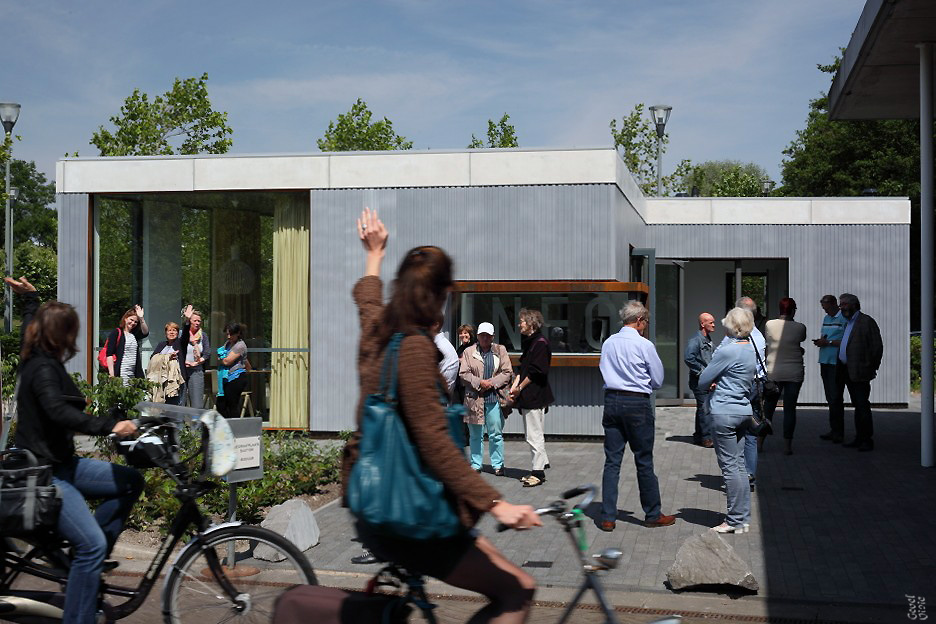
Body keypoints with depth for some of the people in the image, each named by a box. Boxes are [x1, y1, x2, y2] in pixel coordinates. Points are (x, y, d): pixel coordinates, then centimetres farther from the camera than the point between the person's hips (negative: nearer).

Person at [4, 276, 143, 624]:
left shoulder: (38, 359, 10)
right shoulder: (43, 368, -18)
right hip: (43, 473, -11)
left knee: (130, 482, 7)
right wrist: (108, 426, -43)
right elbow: (58, 411, -36)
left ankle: (87, 555, 8)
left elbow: (32, 324, 33)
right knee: (92, 544, -21)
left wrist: (30, 297, 49)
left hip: (60, 463, 11)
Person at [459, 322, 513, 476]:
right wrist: (479, 382, -12)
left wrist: (492, 382, -9)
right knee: (475, 435, 7)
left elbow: (507, 372, 3)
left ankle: (498, 464, 12)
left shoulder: (500, 351, 8)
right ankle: (476, 464, 17)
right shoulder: (468, 352, 7)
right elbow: (463, 374, 0)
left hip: (494, 398, 0)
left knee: (496, 434, 3)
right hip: (474, 398, 0)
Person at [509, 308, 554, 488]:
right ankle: (541, 465, 21)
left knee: (534, 435, -6)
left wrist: (520, 387, -10)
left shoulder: (540, 343, -13)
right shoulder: (528, 343, 17)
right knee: (532, 434, 14)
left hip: (535, 397, -10)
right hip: (528, 398, 10)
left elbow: (535, 372, -18)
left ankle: (538, 472, 0)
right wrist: (515, 386, 5)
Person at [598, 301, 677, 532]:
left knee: (612, 461, 6)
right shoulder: (644, 345, -10)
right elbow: (658, 380, -1)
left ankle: (607, 517, 5)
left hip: (612, 401, 5)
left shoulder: (608, 343, 5)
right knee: (644, 462, 6)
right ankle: (653, 515, 17)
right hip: (637, 404, -4)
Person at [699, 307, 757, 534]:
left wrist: (713, 383, 12)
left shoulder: (727, 351, -17)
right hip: (744, 411, 8)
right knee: (739, 464, 12)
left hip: (725, 412, -8)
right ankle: (744, 517, 17)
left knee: (730, 466, -3)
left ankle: (735, 520, 2)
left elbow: (703, 381, -10)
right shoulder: (752, 349, 9)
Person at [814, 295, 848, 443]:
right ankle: (834, 430, 17)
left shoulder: (844, 318, -9)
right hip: (825, 362, 8)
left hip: (837, 363, -8)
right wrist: (819, 341, 2)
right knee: (830, 397, 11)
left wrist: (828, 342, -15)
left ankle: (838, 432, -1)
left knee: (835, 397, -7)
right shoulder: (826, 318, 18)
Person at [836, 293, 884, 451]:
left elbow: (877, 346, -9)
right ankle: (859, 438, 16)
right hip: (847, 372, 8)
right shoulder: (848, 323, 19)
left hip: (859, 373, -8)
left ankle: (868, 440, -3)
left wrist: (871, 367, -8)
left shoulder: (867, 321, -7)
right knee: (857, 406, 12)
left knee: (862, 406, -7)